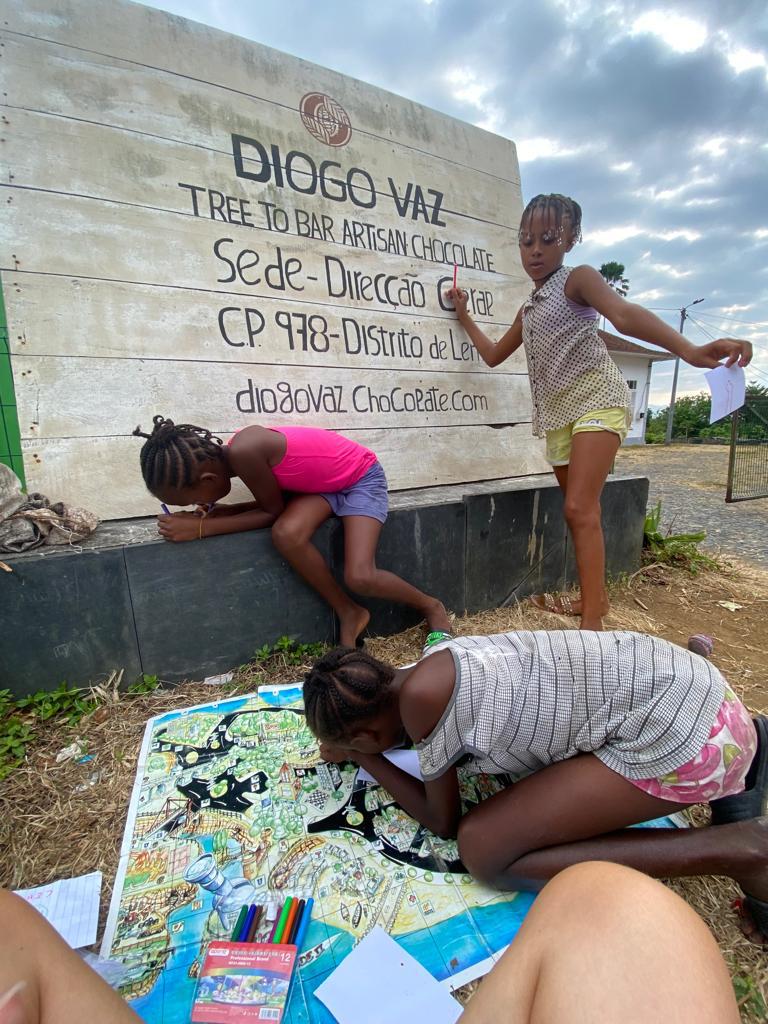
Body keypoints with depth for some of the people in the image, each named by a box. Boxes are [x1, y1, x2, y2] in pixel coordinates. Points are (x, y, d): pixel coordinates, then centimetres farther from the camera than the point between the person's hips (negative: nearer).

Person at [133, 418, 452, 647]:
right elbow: (273, 503, 2)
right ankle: (349, 614, -1)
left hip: (362, 477, -7)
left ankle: (431, 606, 11)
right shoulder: (236, 453, -6)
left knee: (360, 578, -20)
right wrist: (214, 512, -8)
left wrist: (201, 528, -19)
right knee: (287, 535, -23)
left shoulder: (244, 451, -32)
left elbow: (273, 511, -20)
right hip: (322, 482, 7)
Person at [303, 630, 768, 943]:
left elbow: (444, 821, -3)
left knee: (483, 848, -7)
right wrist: (347, 743, 20)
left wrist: (362, 756, 9)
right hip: (682, 685, 9)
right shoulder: (432, 671, 5)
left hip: (682, 731, -9)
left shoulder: (420, 697, -18)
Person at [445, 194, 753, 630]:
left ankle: (593, 623, -16)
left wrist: (689, 350, -37)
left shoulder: (577, 279, -1)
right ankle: (596, 598, 22)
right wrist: (464, 313, 33)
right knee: (582, 513, 10)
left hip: (596, 397, -7)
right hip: (558, 413, 8)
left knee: (579, 509, -19)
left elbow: (624, 314, -20)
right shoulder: (527, 311, 22)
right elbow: (493, 355, 32)